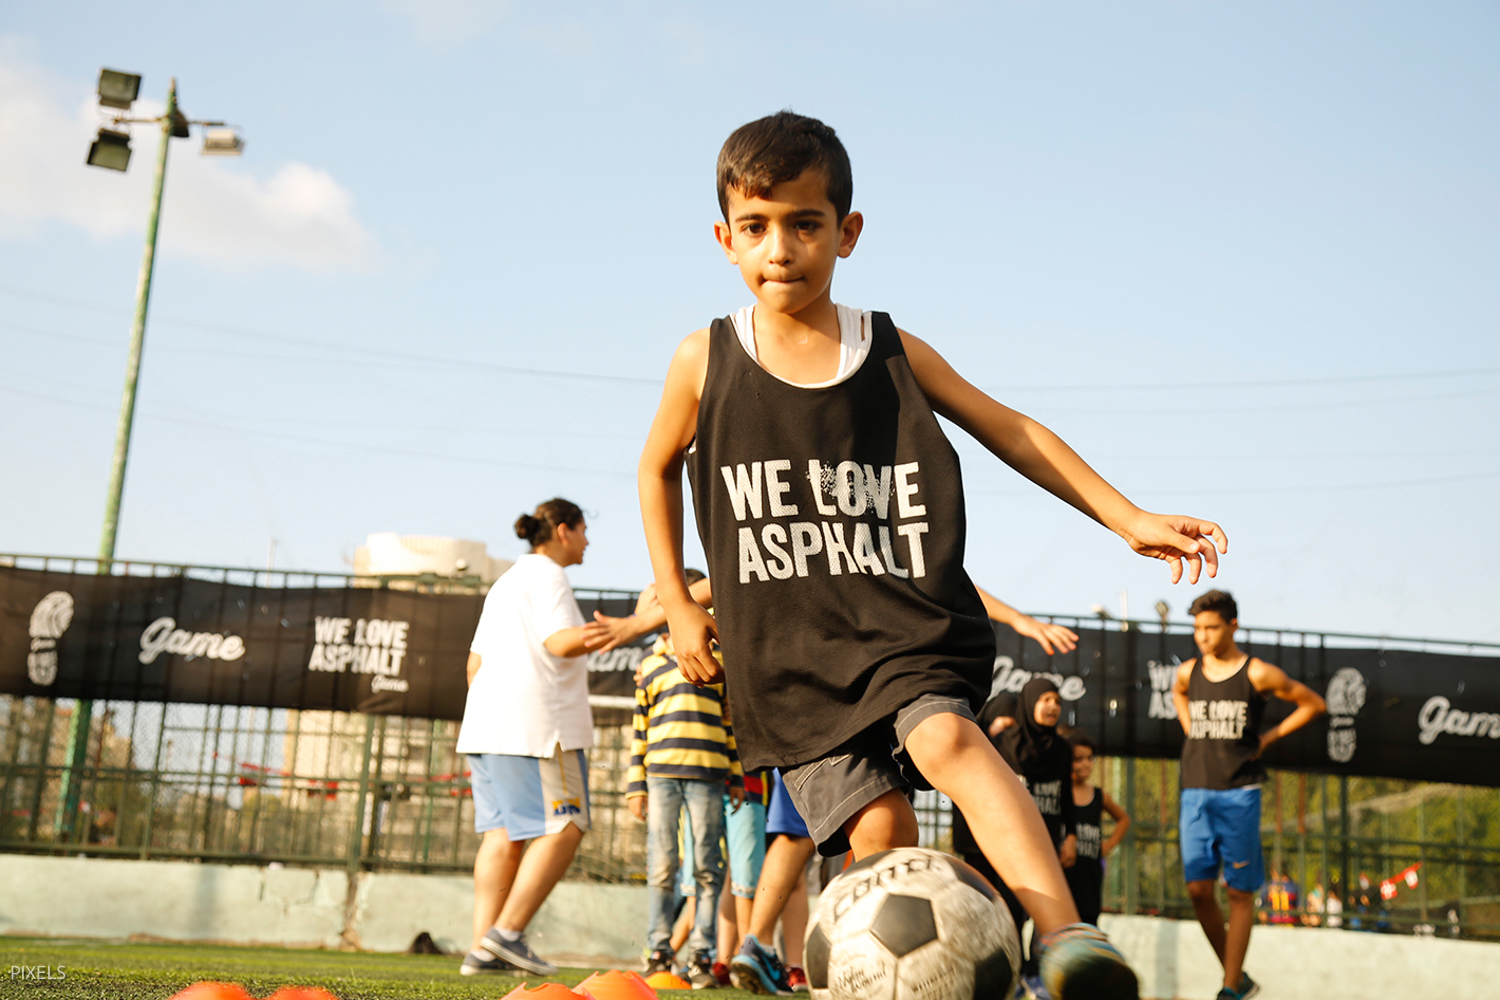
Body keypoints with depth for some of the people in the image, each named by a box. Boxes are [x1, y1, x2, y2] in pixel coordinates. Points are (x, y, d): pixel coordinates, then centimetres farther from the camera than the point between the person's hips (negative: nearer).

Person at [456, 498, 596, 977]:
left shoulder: (505, 582, 26)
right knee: (564, 827, -7)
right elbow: (561, 641, -19)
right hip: (535, 723, -10)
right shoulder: (546, 576, -3)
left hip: (487, 722, 10)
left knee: (504, 832, 5)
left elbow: (475, 662, 24)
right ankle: (508, 931, -14)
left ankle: (483, 946, -1)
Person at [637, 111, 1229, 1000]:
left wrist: (1128, 518, 5)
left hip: (904, 627, 0)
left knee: (945, 736, -29)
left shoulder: (896, 355, 4)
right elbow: (658, 468, 21)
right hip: (786, 651, 1)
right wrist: (678, 603, 14)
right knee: (878, 827, -15)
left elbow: (1012, 431, 11)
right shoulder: (705, 362, 3)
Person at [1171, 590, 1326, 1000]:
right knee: (1198, 888, -2)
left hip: (1239, 795, -4)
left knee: (1239, 892, 0)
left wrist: (1267, 737, 0)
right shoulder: (1188, 672, 6)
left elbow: (1314, 704, 5)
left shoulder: (1257, 674, -6)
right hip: (1195, 792, 4)